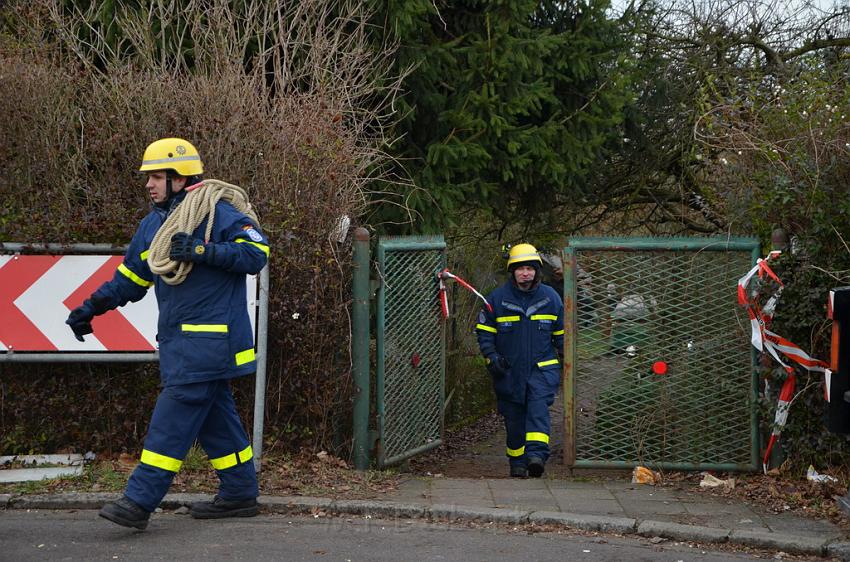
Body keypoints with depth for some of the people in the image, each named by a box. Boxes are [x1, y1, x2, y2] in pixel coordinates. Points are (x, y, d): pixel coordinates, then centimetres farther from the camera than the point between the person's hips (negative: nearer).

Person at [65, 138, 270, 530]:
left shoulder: (217, 214, -10)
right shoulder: (152, 225, 15)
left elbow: (256, 252, -19)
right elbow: (130, 278, 23)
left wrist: (202, 251, -25)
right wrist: (90, 308, 18)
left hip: (208, 339, -8)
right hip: (180, 339, 8)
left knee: (174, 416, -11)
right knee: (214, 414, 12)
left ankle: (140, 501, -13)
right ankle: (239, 493, 20)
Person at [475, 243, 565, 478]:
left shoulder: (550, 297, 5)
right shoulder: (497, 298, 0)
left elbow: (561, 333, 15)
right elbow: (484, 331, 7)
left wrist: (565, 361, 12)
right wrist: (491, 357, -5)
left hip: (542, 368, -1)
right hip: (509, 370, 1)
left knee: (538, 407, -20)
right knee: (513, 417, 4)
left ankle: (536, 454, -31)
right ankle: (517, 462, 16)